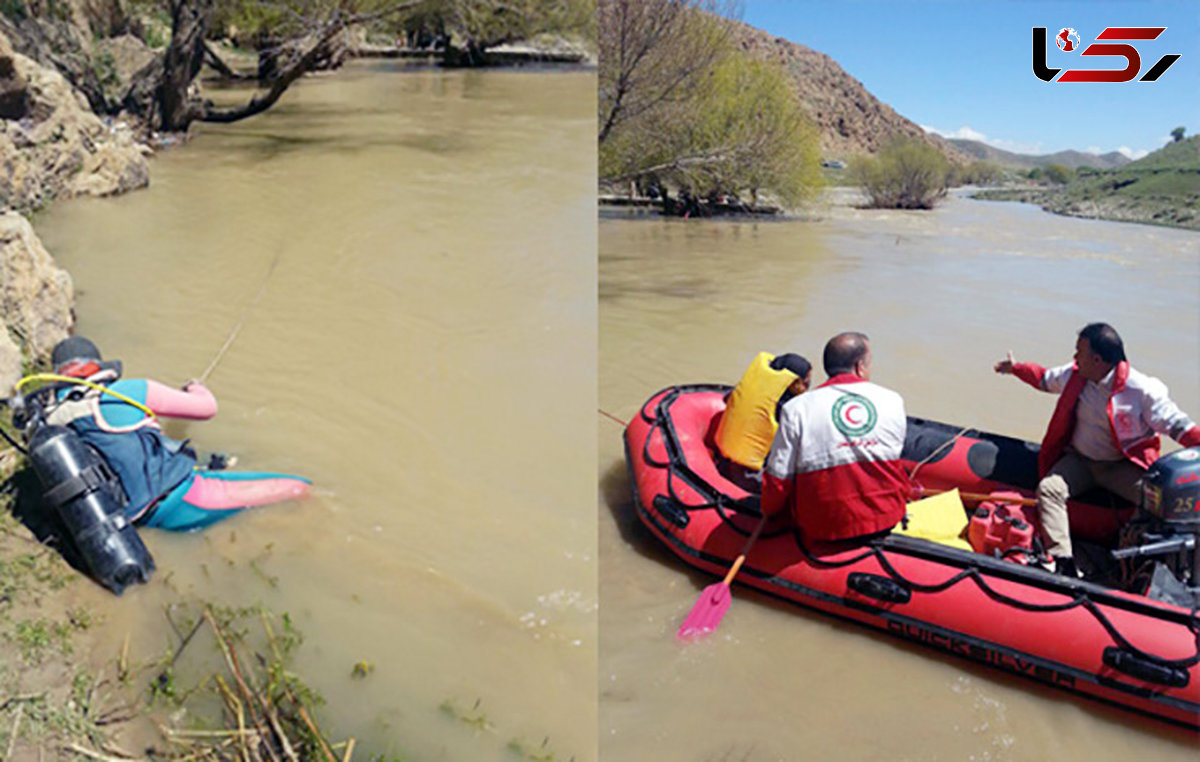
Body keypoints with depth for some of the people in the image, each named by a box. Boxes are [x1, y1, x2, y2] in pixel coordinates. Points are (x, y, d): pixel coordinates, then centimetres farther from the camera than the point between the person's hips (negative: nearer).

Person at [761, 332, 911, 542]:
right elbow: (894, 456, 12)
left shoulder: (796, 409, -10)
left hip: (823, 530, -3)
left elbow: (778, 478, -8)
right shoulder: (892, 401, -1)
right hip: (888, 521, 3)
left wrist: (769, 511, 11)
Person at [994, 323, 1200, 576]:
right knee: (1048, 488, -23)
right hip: (1079, 460, 3)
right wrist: (1015, 369, 32)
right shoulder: (1074, 376, 0)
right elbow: (1044, 379, 22)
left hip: (1124, 467, -3)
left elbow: (1176, 425, -16)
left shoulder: (1142, 390, -16)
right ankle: (1062, 561, -30)